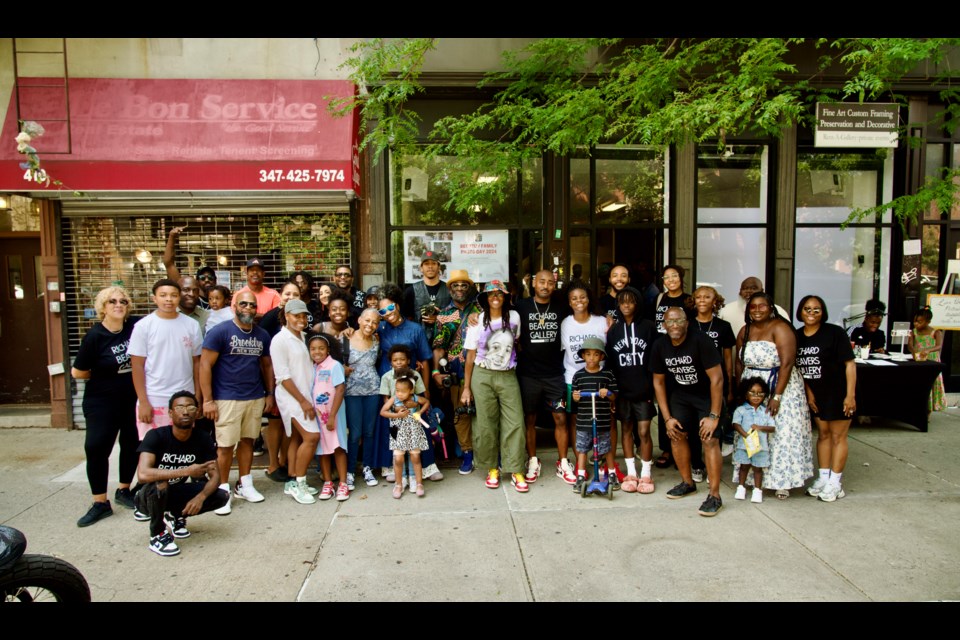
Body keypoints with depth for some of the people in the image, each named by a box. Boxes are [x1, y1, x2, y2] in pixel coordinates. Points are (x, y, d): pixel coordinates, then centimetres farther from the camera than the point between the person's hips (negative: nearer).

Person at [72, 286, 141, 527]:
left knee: (132, 445, 12)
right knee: (96, 447, -6)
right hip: (103, 402, -3)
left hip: (134, 399, 3)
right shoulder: (94, 336, -12)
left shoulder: (136, 326, -6)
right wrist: (103, 374, 1)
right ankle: (100, 503, 8)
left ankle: (124, 490, 31)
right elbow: (78, 372, -5)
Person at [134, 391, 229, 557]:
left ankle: (175, 516, 11)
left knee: (221, 496, -15)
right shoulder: (156, 436, -23)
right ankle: (157, 535, -11)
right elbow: (143, 474, -38)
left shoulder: (203, 440, -10)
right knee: (159, 484, -37)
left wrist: (201, 496, -31)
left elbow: (215, 476, -11)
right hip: (149, 497, -4)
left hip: (175, 493, 4)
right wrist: (186, 471, -41)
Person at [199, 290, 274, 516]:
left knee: (248, 440, 12)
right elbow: (205, 365, -9)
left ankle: (244, 485, 24)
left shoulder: (262, 335, 9)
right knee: (225, 445, -2)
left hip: (256, 398, 5)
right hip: (227, 399, -5)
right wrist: (208, 400, -13)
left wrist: (270, 394, 11)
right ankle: (223, 490, 11)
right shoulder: (220, 331, -7)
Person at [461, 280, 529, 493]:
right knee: (486, 424, 3)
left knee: (515, 423, -5)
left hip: (508, 376, 1)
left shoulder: (514, 317, 2)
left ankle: (516, 471, 4)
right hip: (482, 376, -1)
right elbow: (470, 355, 2)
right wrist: (466, 387, 1)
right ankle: (492, 469, 18)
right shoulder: (478, 321, 1)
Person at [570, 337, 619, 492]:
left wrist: (607, 393, -18)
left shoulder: (607, 375, -1)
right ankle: (581, 476, 19)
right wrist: (575, 397, -13)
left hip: (602, 421, -1)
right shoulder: (578, 375, 2)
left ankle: (612, 474, 28)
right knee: (581, 448, 8)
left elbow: (613, 397, 3)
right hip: (583, 421, 1)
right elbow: (575, 395, 9)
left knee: (606, 449, 10)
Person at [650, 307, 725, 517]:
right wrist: (667, 417, -4)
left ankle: (715, 496, -8)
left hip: (707, 395, -5)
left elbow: (717, 378, -25)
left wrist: (714, 415, -24)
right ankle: (687, 483, 21)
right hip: (681, 394, 5)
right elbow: (658, 382, -1)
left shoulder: (701, 342, -26)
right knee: (676, 434, 0)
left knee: (709, 439, -16)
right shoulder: (660, 347, -10)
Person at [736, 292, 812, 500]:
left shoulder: (780, 328, -12)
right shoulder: (745, 331, 7)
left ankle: (782, 481, 9)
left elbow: (786, 363, -18)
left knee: (782, 434, -2)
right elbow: (739, 362, 11)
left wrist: (777, 396, -21)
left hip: (781, 388, -5)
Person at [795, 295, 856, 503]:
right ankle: (823, 477, 24)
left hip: (838, 393, -5)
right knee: (822, 434, 14)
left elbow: (849, 363, -14)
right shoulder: (797, 336, 1)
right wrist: (808, 393, 1)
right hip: (817, 394, 5)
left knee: (838, 436, 3)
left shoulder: (834, 333, -14)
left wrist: (850, 395, -18)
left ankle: (835, 482, 12)